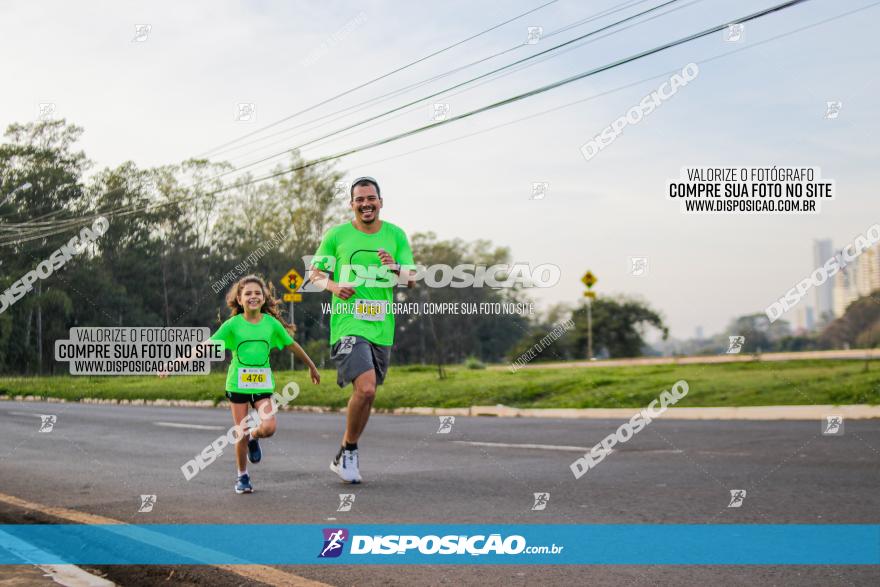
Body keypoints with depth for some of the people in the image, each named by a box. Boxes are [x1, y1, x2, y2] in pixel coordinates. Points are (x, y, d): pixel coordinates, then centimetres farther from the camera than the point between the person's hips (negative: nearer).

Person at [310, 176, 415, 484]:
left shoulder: (396, 235, 8)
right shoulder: (337, 235, 2)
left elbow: (411, 280, 6)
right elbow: (315, 273, 9)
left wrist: (395, 266, -16)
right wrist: (334, 286, -12)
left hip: (382, 328, 4)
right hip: (348, 323, -4)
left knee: (365, 394, 11)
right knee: (365, 389, -21)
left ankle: (346, 456, 31)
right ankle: (348, 452, 0)